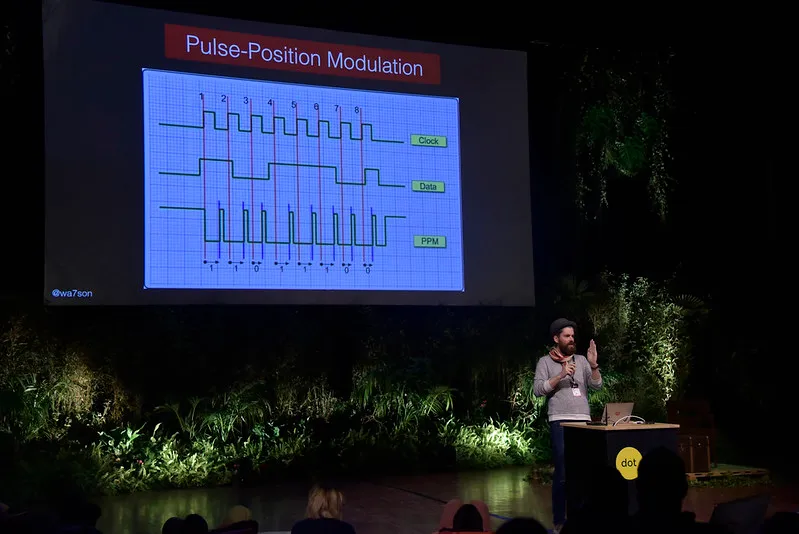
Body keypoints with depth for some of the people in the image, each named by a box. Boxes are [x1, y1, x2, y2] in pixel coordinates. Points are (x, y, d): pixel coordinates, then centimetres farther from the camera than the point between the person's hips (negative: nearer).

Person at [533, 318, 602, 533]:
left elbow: (596, 386, 5)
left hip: (583, 421, 4)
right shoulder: (545, 362, 3)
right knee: (562, 473, -5)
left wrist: (593, 365, -11)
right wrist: (561, 375, -16)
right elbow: (537, 390, -8)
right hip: (560, 423, -4)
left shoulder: (581, 360, 13)